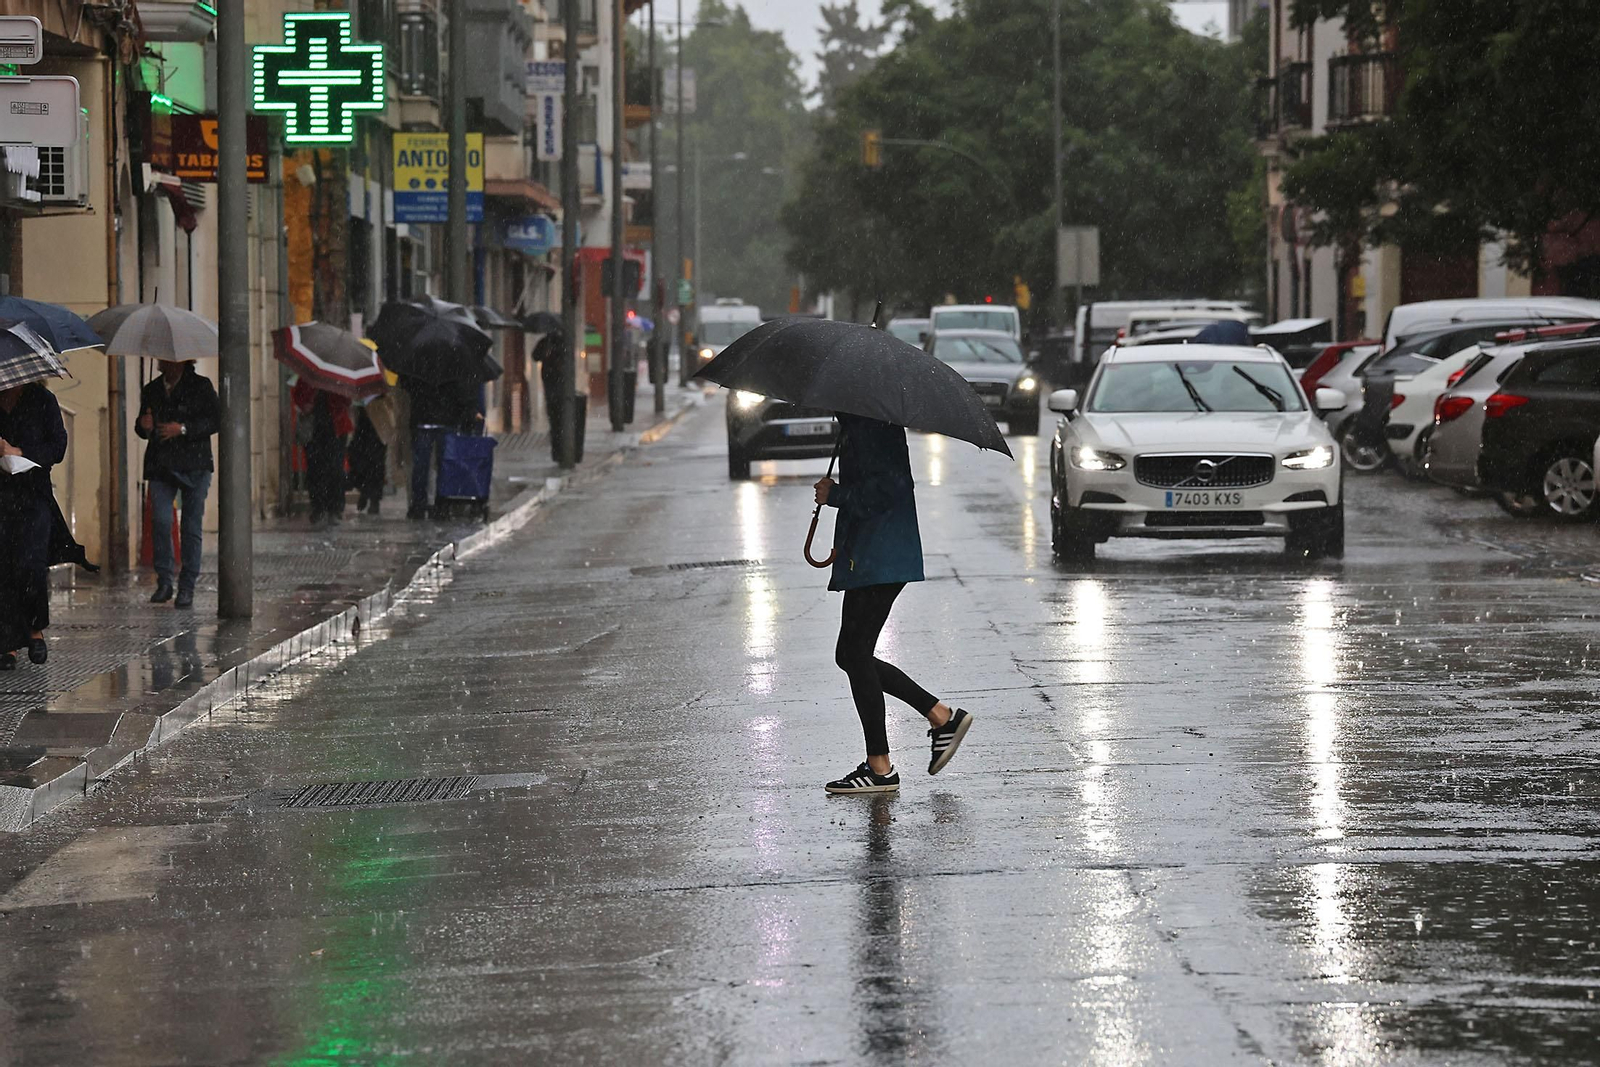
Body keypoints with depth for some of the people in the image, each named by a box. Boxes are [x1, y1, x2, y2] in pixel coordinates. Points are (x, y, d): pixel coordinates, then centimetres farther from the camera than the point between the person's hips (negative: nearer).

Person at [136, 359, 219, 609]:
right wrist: (144, 426, -2)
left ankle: (187, 588, 4)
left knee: (191, 527, -2)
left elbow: (216, 420, -5)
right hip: (160, 466, 3)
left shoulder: (200, 387, 3)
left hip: (193, 466, -3)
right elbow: (142, 427, 23)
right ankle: (164, 583, -1)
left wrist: (183, 429, -15)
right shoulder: (151, 391, 15)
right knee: (160, 520, -11)